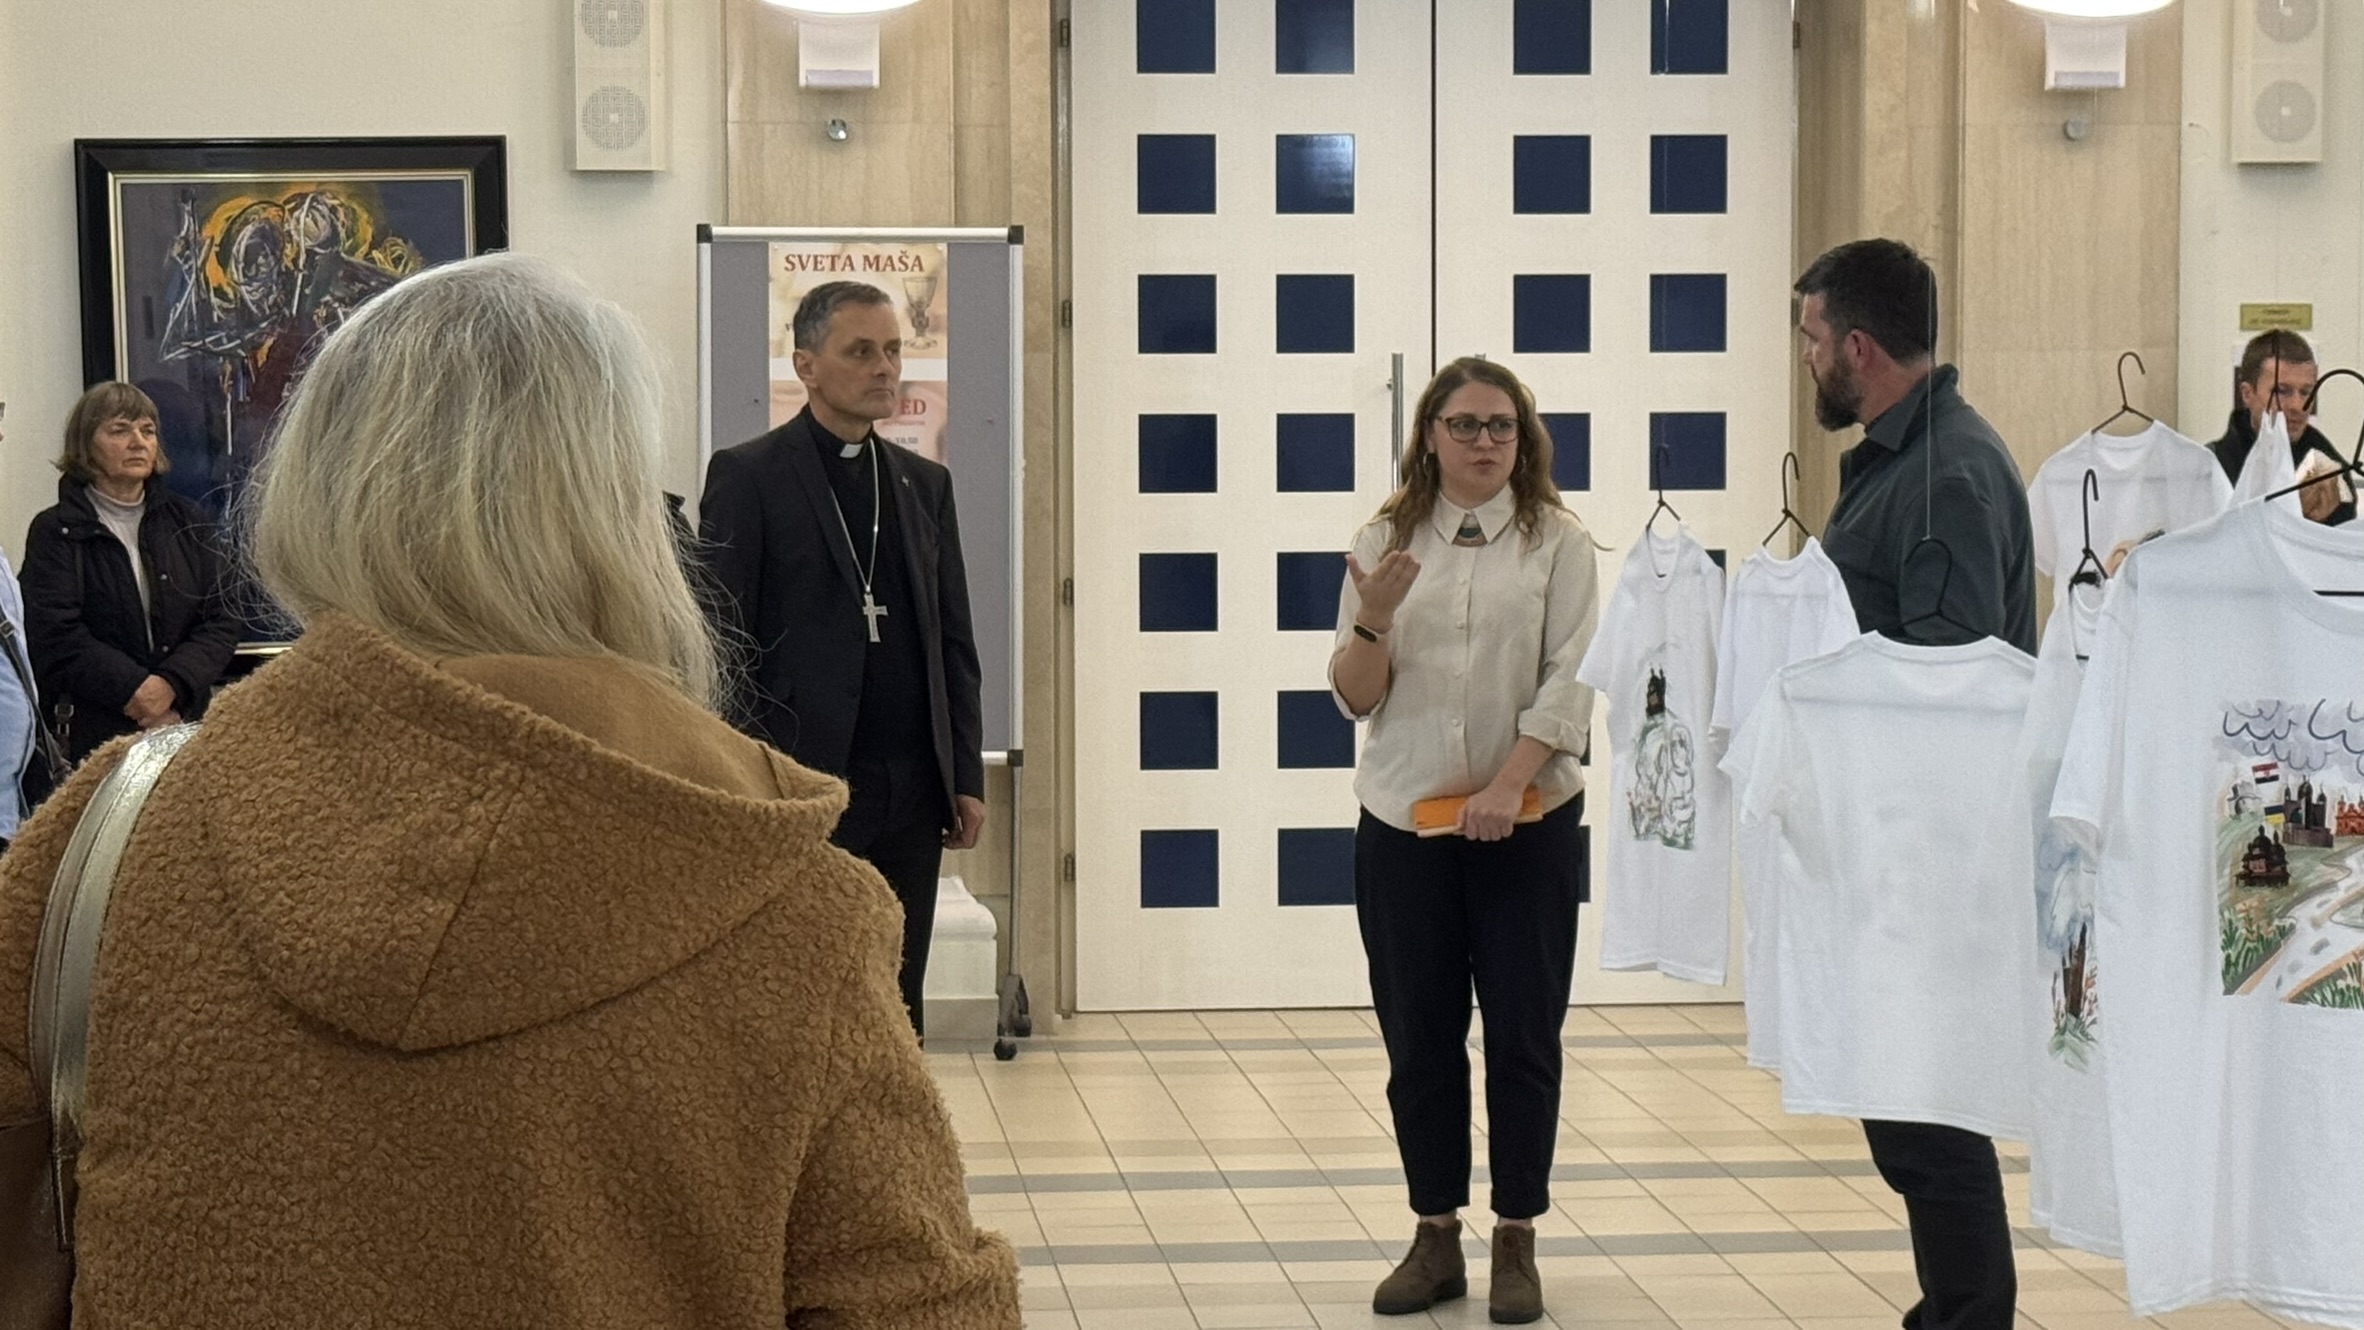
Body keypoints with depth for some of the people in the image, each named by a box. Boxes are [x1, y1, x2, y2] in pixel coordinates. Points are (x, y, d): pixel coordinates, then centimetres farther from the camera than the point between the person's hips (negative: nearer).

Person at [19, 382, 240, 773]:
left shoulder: (187, 522, 12)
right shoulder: (55, 531, 2)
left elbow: (220, 622, 5)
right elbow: (57, 637, -8)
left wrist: (171, 685, -12)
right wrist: (137, 692, -15)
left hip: (185, 722, 3)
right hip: (91, 736, -3)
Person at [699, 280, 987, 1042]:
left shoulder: (925, 484, 15)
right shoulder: (747, 476, -2)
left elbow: (953, 642, 15)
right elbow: (724, 643, -6)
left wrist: (966, 774, 8)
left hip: (910, 800, 5)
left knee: (897, 1015, 8)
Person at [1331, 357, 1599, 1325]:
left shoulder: (1556, 543, 1)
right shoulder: (1385, 543, 6)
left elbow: (1570, 683, -6)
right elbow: (1354, 698, 4)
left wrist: (1505, 784, -18)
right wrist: (1372, 618, -15)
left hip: (1526, 821, -2)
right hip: (1403, 820, 2)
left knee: (1523, 1033, 2)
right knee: (1419, 1038, 7)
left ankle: (1516, 1244, 12)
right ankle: (1434, 1237, 17)